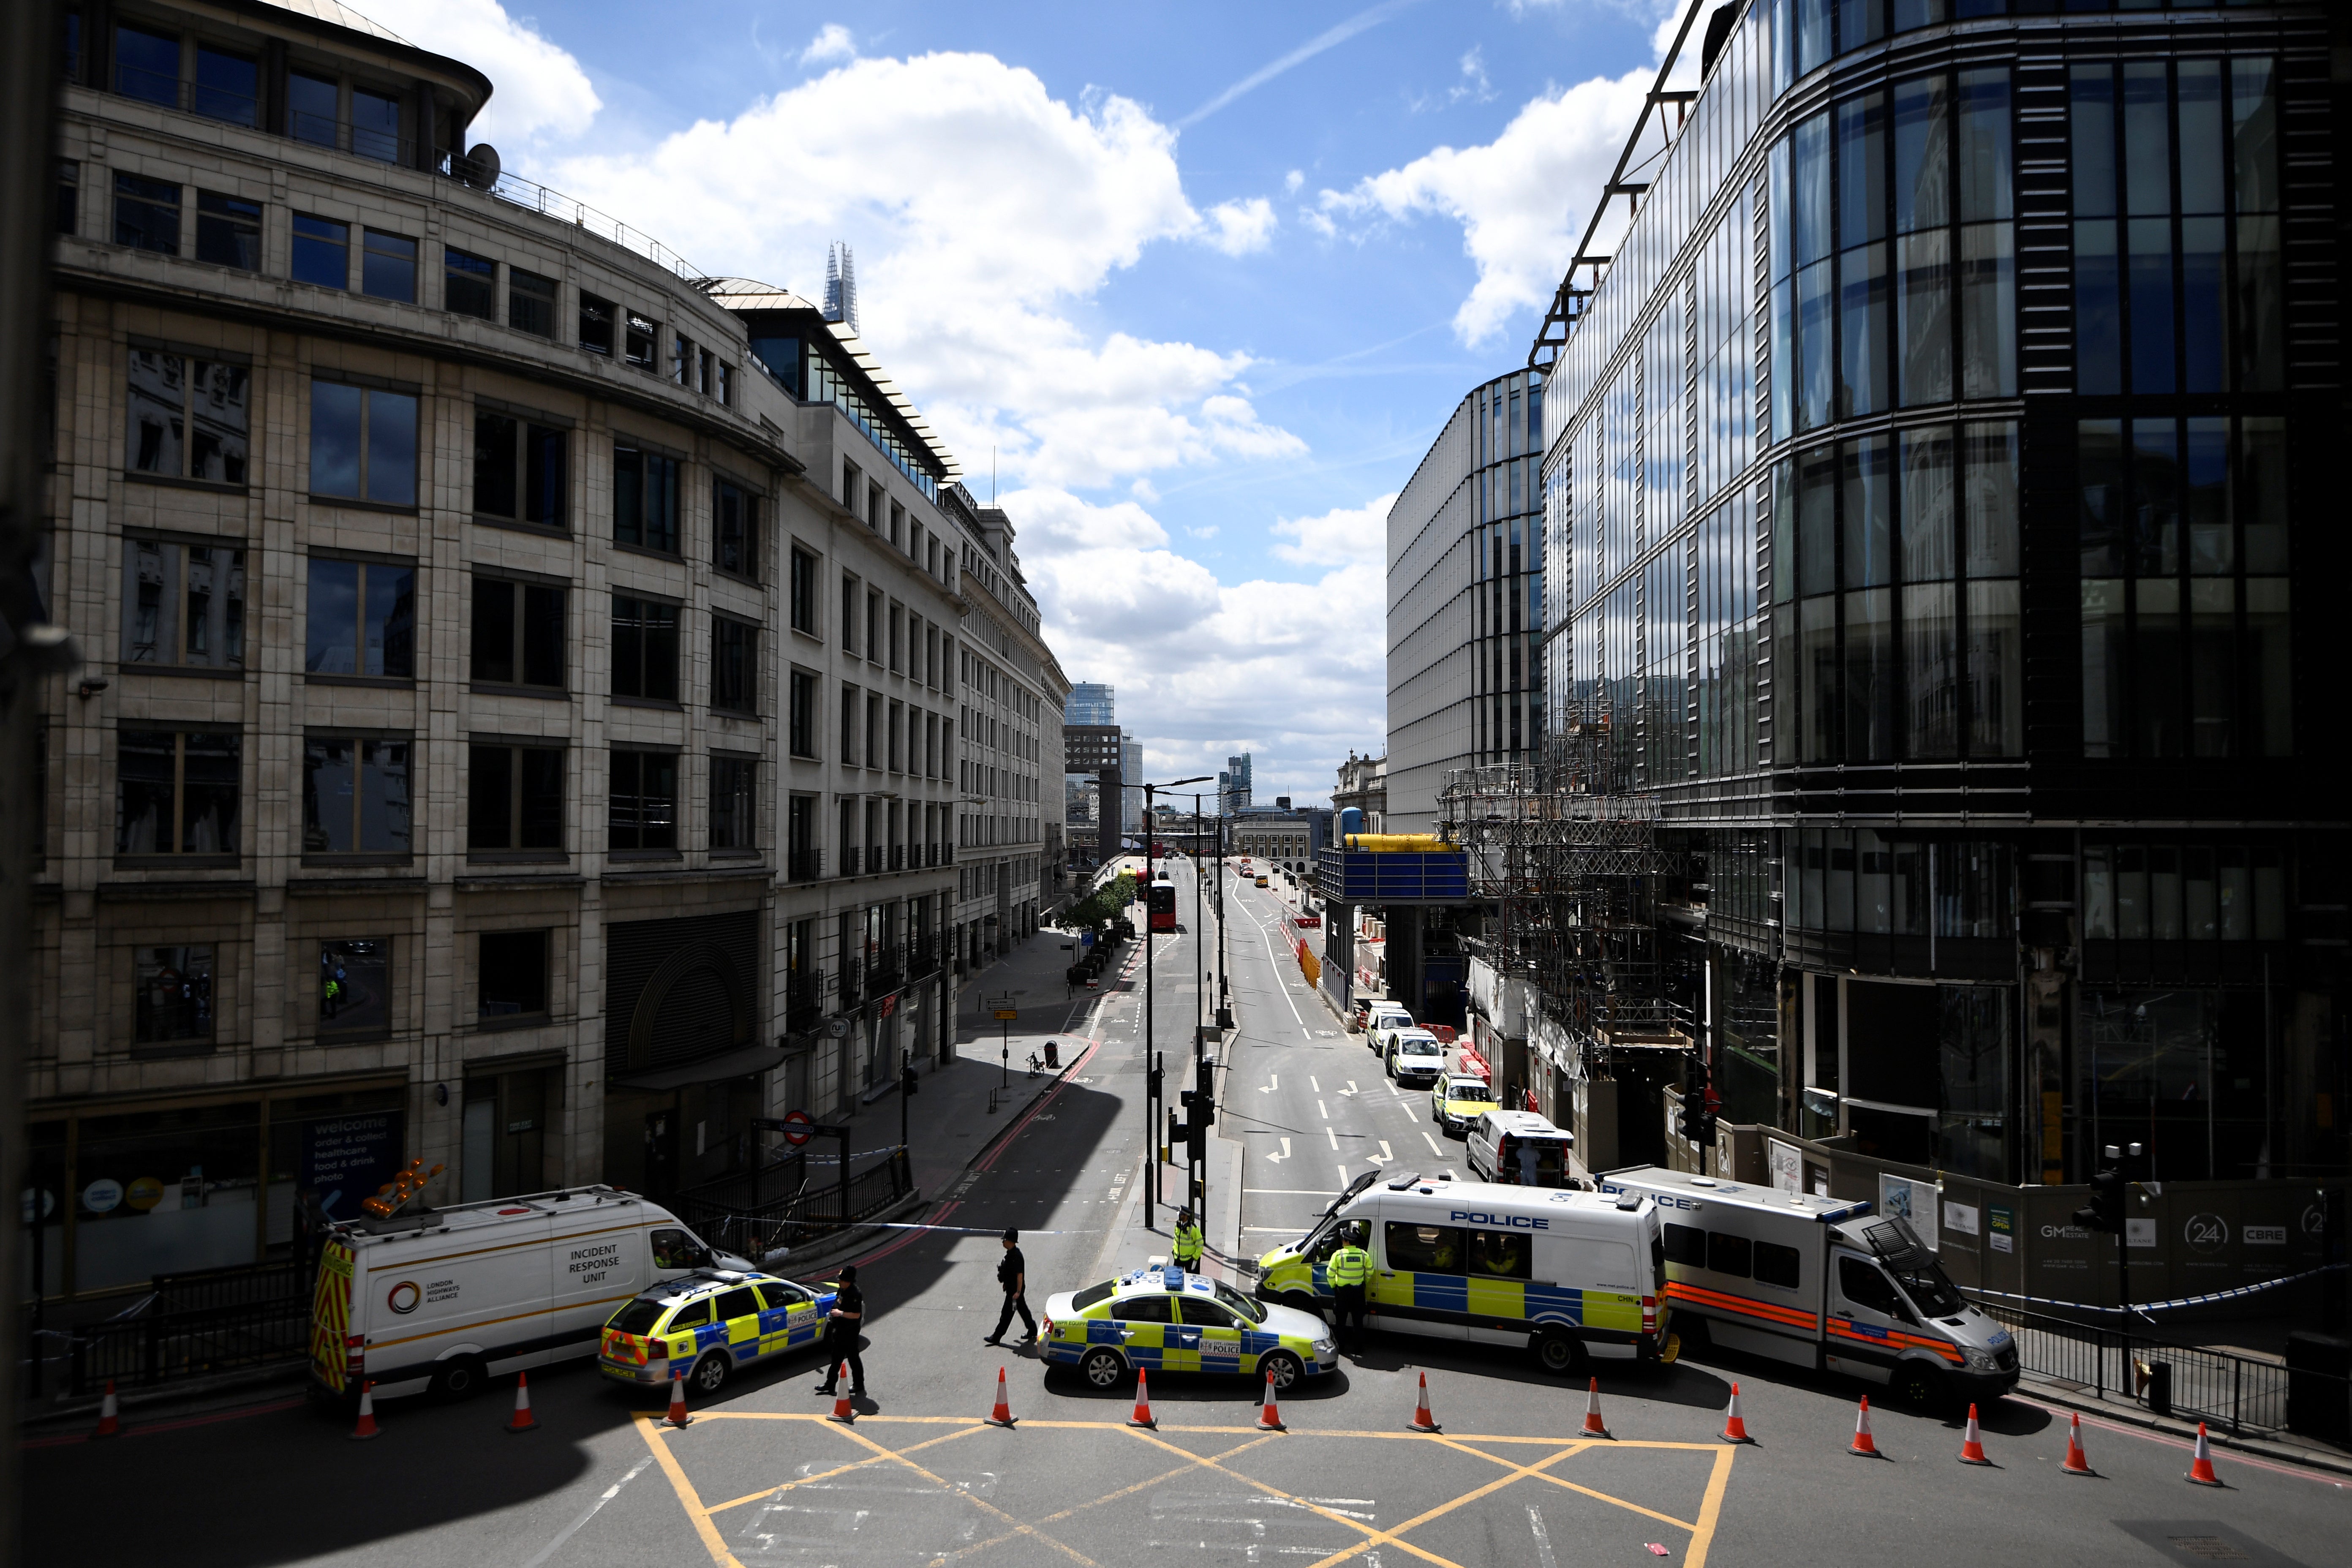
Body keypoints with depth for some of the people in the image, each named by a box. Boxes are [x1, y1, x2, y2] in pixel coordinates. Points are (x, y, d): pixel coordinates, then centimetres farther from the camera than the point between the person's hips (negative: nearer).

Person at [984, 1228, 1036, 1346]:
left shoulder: (1016, 1257, -26)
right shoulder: (1011, 1253, 5)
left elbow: (1020, 1275, -27)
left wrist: (1018, 1292, -26)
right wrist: (1005, 1283, 26)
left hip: (1014, 1290, -10)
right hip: (1011, 1288, 10)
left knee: (1007, 1314, 0)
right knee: (1023, 1309, 20)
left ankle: (997, 1337, 9)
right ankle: (1033, 1331, 32)